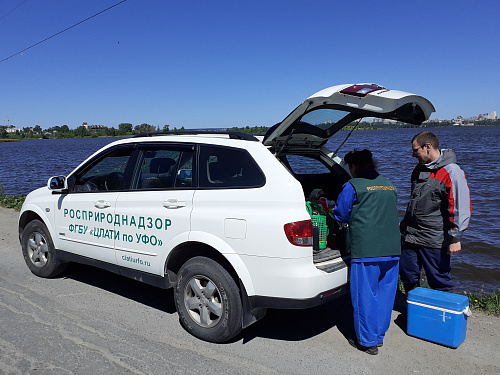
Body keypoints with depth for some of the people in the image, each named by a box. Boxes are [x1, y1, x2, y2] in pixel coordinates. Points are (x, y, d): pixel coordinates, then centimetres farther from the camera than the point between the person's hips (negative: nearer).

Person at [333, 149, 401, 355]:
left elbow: (340, 215, 1)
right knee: (384, 293, 15)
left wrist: (353, 219, 21)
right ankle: (379, 336, 28)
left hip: (366, 250, -7)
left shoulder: (352, 186, -6)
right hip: (392, 249, 7)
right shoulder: (389, 185, 15)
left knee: (364, 296, 4)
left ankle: (368, 342, 14)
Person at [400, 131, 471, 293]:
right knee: (407, 275, 16)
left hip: (435, 240, -7)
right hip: (410, 235, 8)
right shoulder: (420, 168, 10)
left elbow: (462, 208, -15)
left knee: (439, 282, 5)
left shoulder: (452, 172, -15)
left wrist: (455, 238, -15)